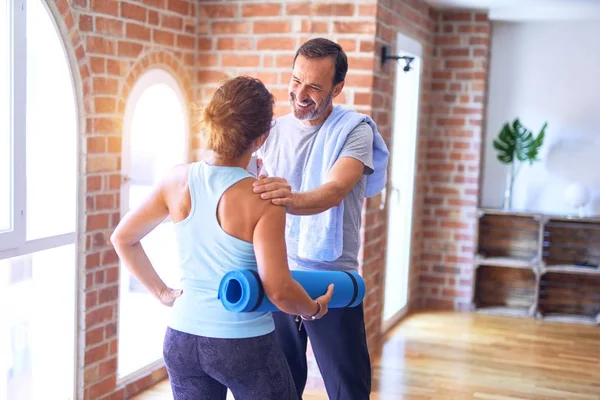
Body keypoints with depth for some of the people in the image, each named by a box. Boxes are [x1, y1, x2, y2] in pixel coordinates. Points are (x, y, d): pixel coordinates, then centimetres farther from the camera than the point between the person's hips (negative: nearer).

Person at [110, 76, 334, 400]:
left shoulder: (178, 181, -3)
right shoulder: (262, 198, -18)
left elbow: (122, 238, 7)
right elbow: (279, 291, -20)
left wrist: (162, 293, 10)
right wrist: (314, 309, -1)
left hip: (181, 340, 5)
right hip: (244, 345, -5)